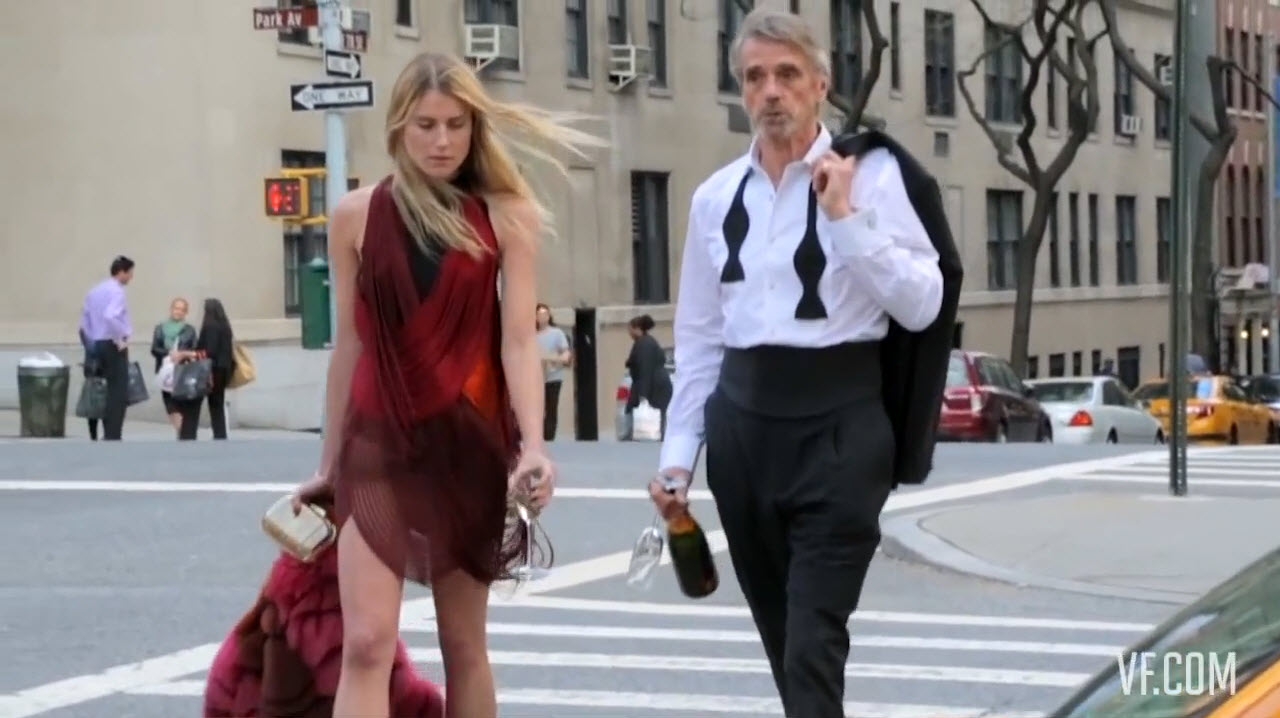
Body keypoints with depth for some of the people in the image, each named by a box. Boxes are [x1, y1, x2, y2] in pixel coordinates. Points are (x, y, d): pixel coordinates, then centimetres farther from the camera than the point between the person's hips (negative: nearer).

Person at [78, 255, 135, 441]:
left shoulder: (94, 291, 14)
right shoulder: (117, 292, -12)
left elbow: (85, 323, 15)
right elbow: (110, 317, -29)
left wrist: (93, 345, 18)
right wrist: (120, 339, -18)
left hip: (97, 345, 8)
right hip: (114, 347, -8)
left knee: (107, 391, 14)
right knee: (119, 393, -6)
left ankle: (108, 434, 14)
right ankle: (113, 436, -10)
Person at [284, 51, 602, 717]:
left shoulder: (505, 216, -1)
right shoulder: (357, 215, 2)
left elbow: (518, 340, -6)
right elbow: (350, 344, 9)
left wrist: (532, 446, -21)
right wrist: (328, 461, 14)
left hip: (468, 442, 0)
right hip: (379, 443, 0)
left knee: (464, 643, 10)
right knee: (367, 642, -11)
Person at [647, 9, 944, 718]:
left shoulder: (871, 174, -2)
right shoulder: (715, 197, 10)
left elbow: (922, 306, -9)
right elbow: (699, 336, 13)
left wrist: (846, 216, -15)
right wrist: (678, 451, 11)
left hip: (838, 419, -5)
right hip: (744, 419, 5)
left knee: (815, 638, -10)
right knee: (781, 633, 14)